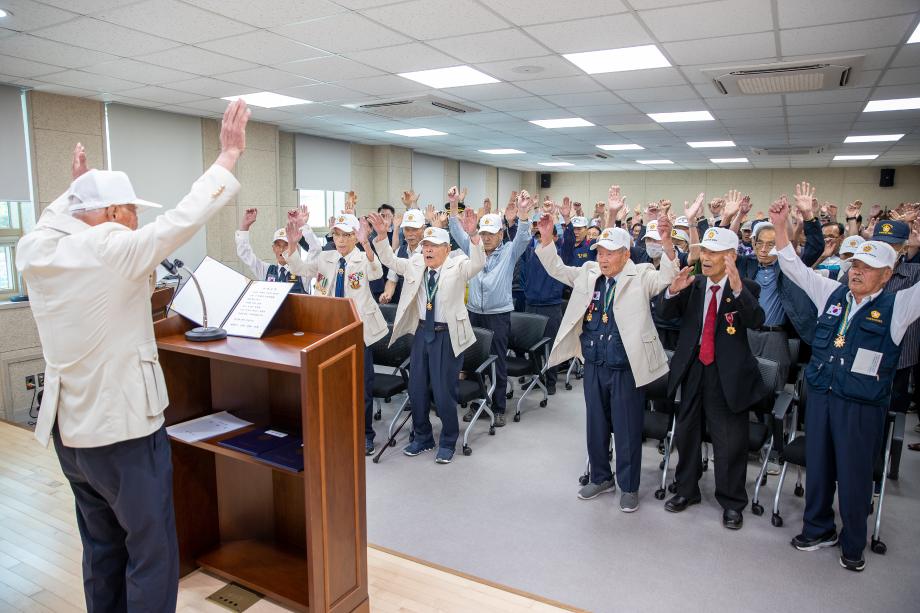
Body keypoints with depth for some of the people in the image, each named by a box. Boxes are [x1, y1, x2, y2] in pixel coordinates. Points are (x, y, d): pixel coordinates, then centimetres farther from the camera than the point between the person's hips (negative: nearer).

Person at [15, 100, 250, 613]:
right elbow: (185, 219, -18)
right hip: (124, 428, -8)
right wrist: (230, 156, -12)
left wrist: (77, 185, 38)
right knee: (151, 551, 5)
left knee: (102, 546, 22)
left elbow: (55, 217, 25)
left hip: (69, 427, 8)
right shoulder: (111, 248, -18)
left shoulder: (37, 251, 3)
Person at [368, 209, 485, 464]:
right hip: (422, 331, 5)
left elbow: (478, 263, -24)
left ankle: (448, 442, 22)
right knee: (417, 388, 13)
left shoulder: (458, 266, -7)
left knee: (444, 391, 1)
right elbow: (390, 260, 8)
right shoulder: (415, 264, 7)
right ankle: (422, 437, 32)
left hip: (448, 334, -5)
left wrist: (472, 235, -39)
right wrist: (381, 236, -8)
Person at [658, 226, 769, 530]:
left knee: (730, 441, 6)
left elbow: (756, 321, -23)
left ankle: (732, 502, 26)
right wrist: (673, 291, -23)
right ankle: (686, 490, 35)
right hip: (692, 369, 4)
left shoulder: (746, 288, -6)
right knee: (687, 433, 16)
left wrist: (738, 289, -38)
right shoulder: (693, 286, 3)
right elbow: (665, 314, -3)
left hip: (727, 373, -4)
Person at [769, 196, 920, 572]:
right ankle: (819, 529, 35)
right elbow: (794, 267, 7)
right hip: (820, 395, 4)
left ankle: (853, 544, 29)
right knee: (817, 466, 16)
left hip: (862, 405, -3)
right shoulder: (832, 293, 6)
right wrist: (779, 226, -2)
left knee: (854, 475, 8)